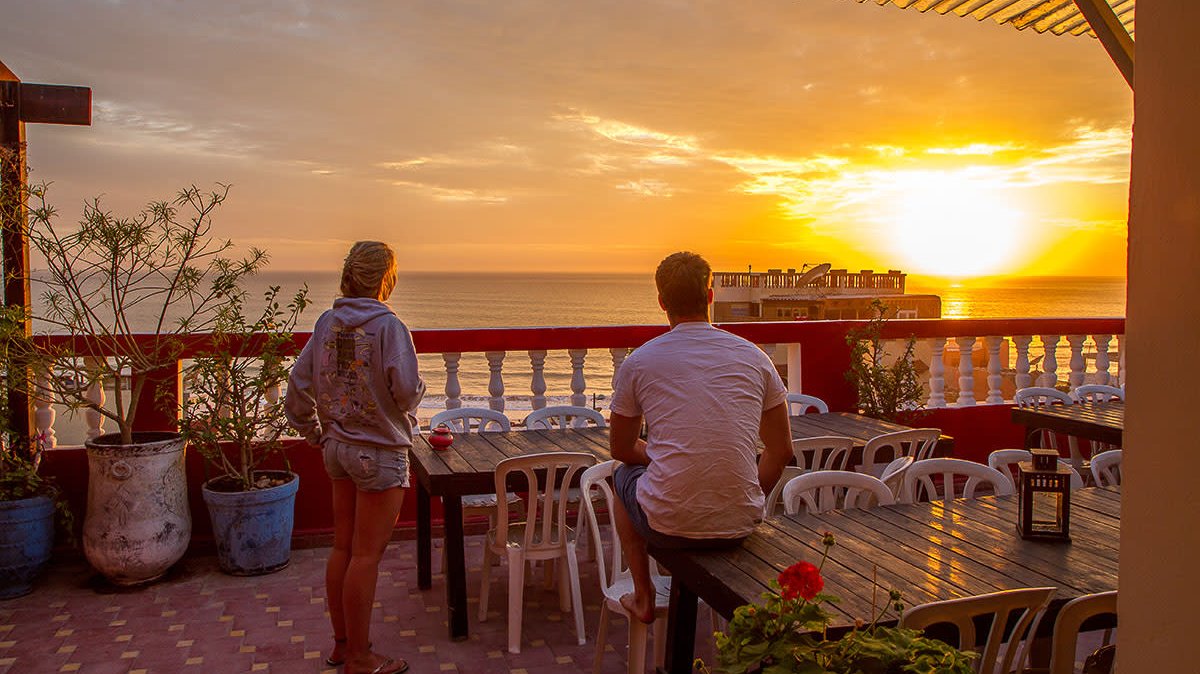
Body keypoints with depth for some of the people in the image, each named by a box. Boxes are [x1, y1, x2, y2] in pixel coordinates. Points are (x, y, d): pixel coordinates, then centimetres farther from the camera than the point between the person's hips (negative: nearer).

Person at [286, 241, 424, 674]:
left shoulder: (327, 323, 3)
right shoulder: (388, 326, -17)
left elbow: (299, 386, 5)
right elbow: (407, 391, -23)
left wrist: (316, 434, 17)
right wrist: (418, 389, 0)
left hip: (338, 448, 7)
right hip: (380, 452, -7)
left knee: (342, 548, 16)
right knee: (366, 555, 2)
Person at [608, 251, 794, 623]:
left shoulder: (638, 362, -3)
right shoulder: (754, 357, 2)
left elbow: (621, 449, 10)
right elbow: (781, 451, 9)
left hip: (667, 526, -2)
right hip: (740, 525, 3)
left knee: (624, 475, 32)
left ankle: (643, 597, 35)